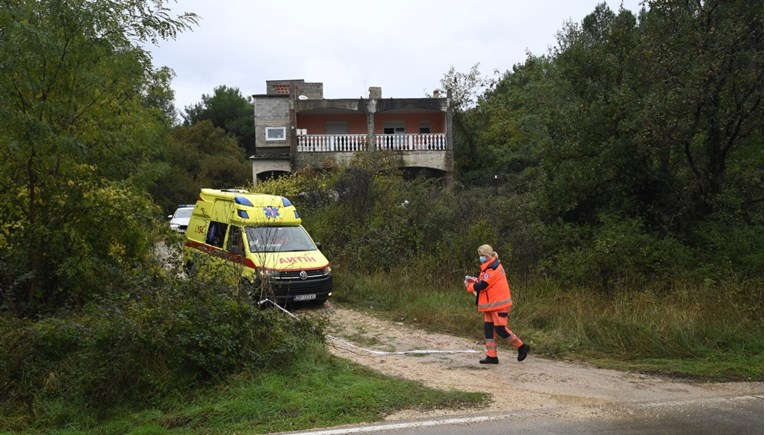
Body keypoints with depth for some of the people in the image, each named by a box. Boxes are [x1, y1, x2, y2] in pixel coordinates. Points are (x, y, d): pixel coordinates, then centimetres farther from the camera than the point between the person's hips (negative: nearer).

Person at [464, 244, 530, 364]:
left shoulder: (492, 269, -20)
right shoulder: (491, 267, 13)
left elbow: (482, 285, -22)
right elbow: (486, 281, 16)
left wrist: (469, 285, -6)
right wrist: (474, 280, 1)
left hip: (498, 304, -10)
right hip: (491, 304, 10)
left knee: (500, 329, -5)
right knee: (488, 328, 7)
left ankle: (522, 347, 10)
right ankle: (491, 356, 9)